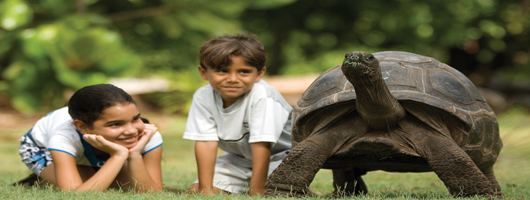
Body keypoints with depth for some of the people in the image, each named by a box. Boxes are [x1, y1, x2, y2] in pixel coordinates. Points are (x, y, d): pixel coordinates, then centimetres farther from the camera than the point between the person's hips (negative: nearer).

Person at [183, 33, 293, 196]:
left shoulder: (262, 97, -32)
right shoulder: (203, 97, -17)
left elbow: (261, 145, -32)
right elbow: (206, 142, -17)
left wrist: (256, 192, -31)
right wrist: (206, 189, -21)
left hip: (279, 157, -5)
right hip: (240, 158, 5)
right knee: (195, 191, -7)